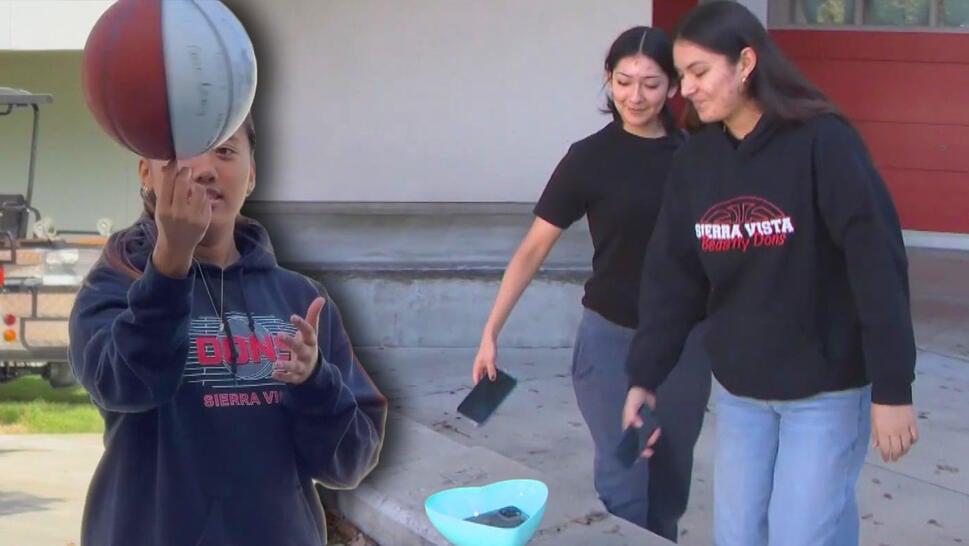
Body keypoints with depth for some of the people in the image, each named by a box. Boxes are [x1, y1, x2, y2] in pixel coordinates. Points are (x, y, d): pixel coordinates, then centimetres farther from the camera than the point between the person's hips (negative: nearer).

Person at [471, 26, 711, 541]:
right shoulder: (590, 158, -7)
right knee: (623, 481, -5)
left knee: (670, 481, 12)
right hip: (612, 339, -3)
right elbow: (533, 249, -4)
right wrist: (490, 332, -10)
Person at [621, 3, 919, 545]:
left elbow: (878, 266, -17)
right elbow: (671, 277, 5)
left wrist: (893, 389, -18)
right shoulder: (696, 161, 2)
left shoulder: (823, 144, -16)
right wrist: (645, 377, -2)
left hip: (826, 390, -6)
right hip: (738, 391, 6)